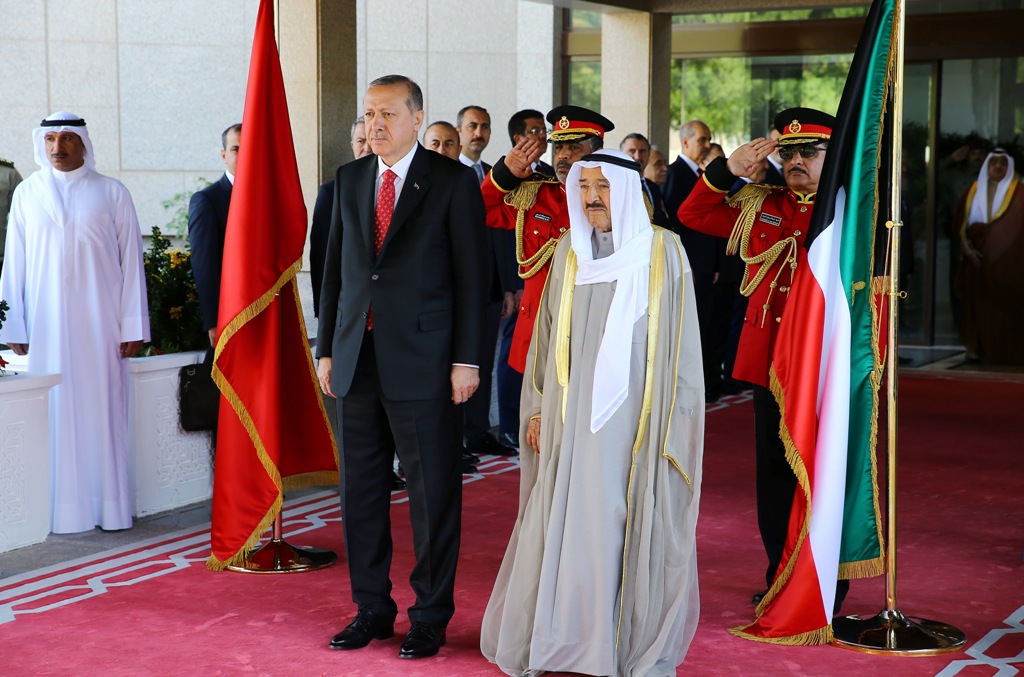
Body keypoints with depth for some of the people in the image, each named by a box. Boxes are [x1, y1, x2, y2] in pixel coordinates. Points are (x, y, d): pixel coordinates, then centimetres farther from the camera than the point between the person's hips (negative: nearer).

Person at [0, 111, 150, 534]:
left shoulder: (111, 193, 3)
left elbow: (130, 260, 2)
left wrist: (132, 325, -4)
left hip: (98, 322, -1)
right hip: (47, 323, 1)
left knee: (101, 410, 0)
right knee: (54, 412, 0)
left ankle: (108, 506, 7)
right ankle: (61, 509, 5)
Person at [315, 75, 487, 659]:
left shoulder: (454, 181, -3)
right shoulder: (350, 179, 12)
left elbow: (471, 275, -5)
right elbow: (336, 267, 15)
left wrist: (467, 360, -10)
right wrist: (326, 349, 11)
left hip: (423, 360, -5)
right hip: (358, 358, 5)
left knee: (432, 491, 2)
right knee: (361, 489, 11)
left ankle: (431, 616, 14)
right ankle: (372, 609, 23)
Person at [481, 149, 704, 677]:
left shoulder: (662, 252, -1)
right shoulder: (570, 252, 8)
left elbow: (681, 342, -1)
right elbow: (549, 334, 13)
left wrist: (676, 422, -6)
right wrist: (538, 406, 8)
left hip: (639, 415, -3)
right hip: (575, 415, 3)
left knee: (640, 526, 2)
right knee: (562, 520, 3)